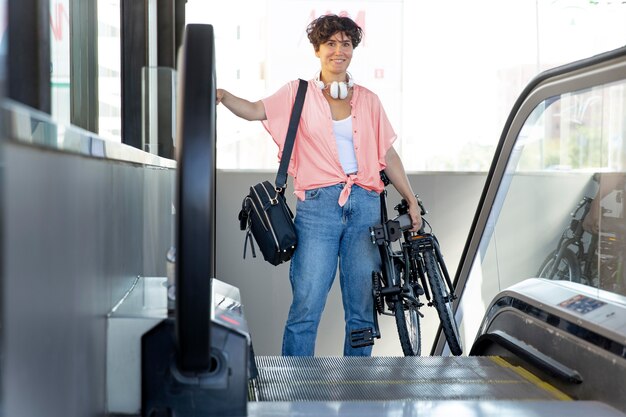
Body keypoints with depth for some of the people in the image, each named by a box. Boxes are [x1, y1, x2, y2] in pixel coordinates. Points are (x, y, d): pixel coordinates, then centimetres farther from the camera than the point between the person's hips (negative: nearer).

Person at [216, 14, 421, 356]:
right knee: (306, 305, -6)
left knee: (363, 308, 5)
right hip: (317, 205, -3)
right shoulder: (298, 93, 10)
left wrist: (411, 201, 15)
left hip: (365, 205, 3)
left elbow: (388, 155, 18)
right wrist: (223, 96, -24)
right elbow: (255, 110, -5)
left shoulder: (368, 100, 16)